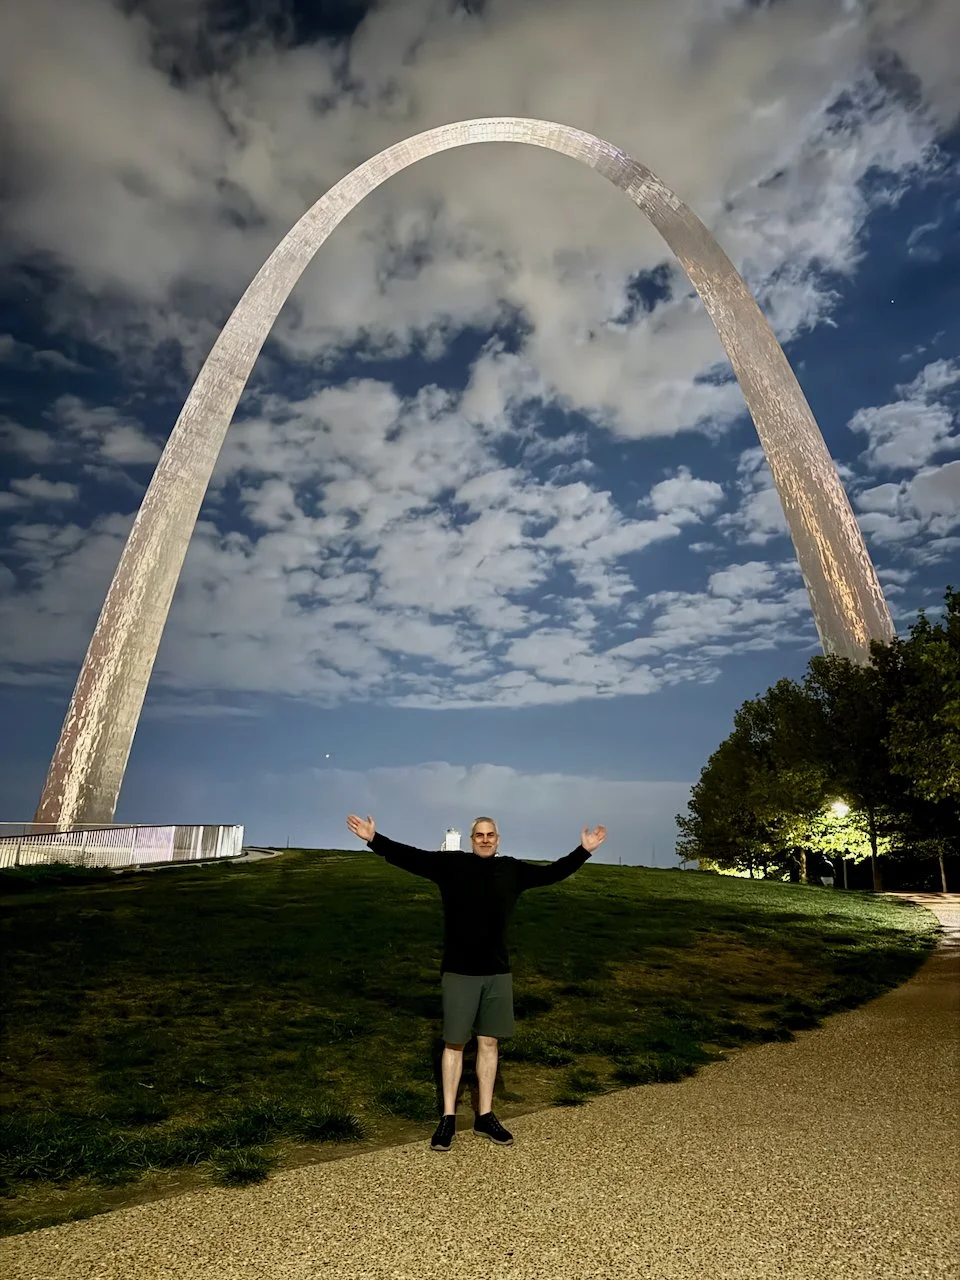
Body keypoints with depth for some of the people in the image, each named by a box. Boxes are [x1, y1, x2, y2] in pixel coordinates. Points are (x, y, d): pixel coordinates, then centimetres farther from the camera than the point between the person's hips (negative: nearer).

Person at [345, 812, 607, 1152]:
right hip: (459, 971, -3)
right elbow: (409, 857, -13)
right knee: (454, 1043, 7)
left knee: (489, 1042, 13)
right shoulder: (451, 863, -8)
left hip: (498, 972, 3)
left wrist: (584, 850, 8)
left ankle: (485, 1116, 27)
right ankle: (448, 1117, 22)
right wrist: (373, 839, -22)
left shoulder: (512, 869, 1)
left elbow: (553, 873, 10)